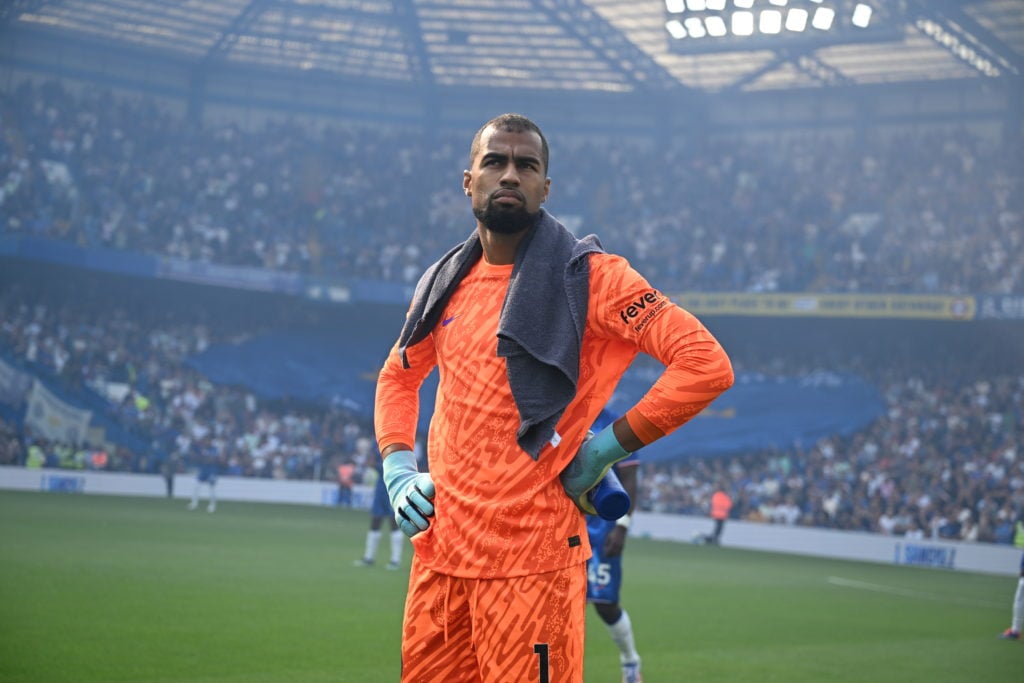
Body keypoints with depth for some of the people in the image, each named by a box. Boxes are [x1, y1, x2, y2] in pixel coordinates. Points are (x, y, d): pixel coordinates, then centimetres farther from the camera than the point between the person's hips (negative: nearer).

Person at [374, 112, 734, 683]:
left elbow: (707, 364, -13)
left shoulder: (587, 276, -7)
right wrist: (398, 469, 12)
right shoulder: (445, 283, 12)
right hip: (439, 549, 6)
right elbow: (398, 376, 29)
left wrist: (608, 447, -11)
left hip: (532, 559, -6)